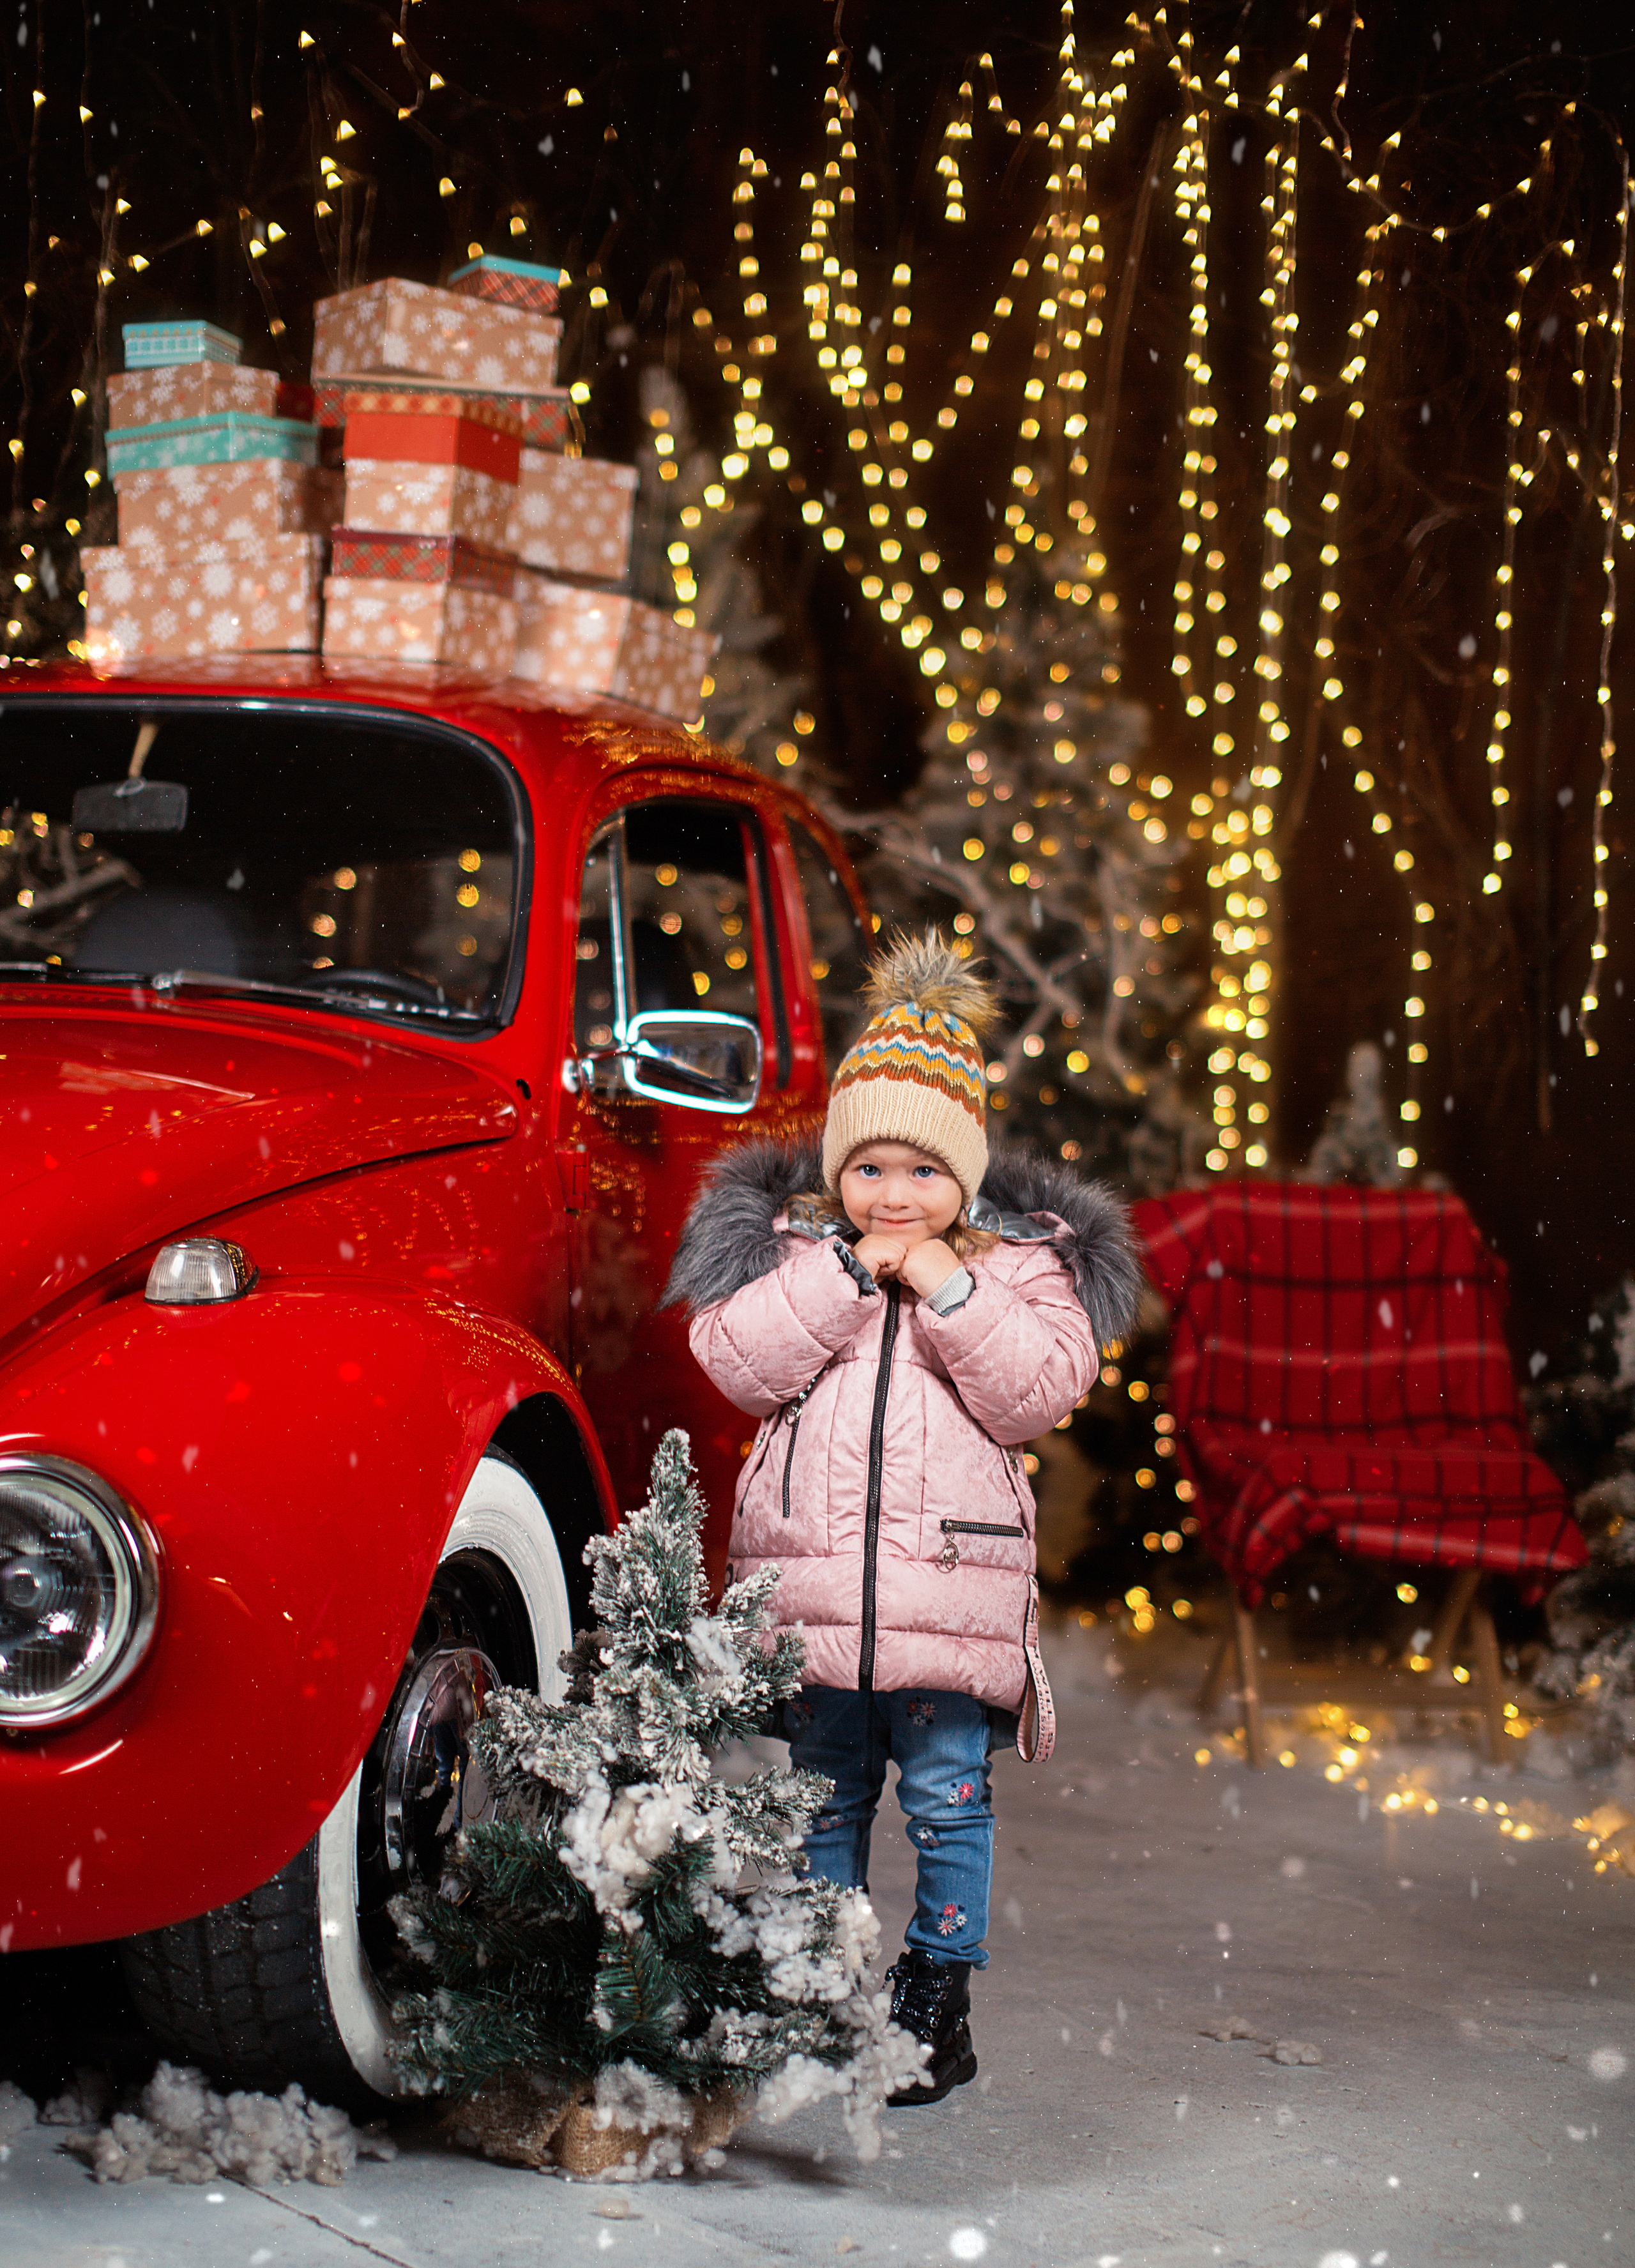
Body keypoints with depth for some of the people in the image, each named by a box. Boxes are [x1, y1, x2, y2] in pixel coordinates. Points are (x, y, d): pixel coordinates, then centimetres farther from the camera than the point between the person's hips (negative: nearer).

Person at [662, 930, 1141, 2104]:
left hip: (951, 1581, -1)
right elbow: (738, 1362, -7)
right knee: (827, 1797, 11)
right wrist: (846, 1273, -12)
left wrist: (950, 1291, -14)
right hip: (808, 1578, 1)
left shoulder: (1021, 1262, 5)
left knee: (947, 1795, 1)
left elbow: (1043, 1391, -7)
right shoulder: (792, 1248, 7)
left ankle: (938, 1999, 13)